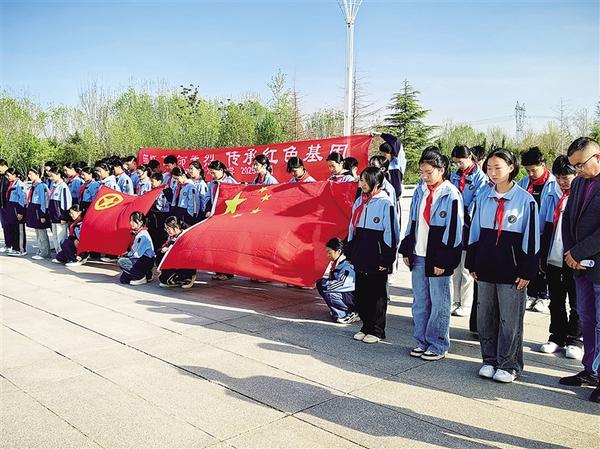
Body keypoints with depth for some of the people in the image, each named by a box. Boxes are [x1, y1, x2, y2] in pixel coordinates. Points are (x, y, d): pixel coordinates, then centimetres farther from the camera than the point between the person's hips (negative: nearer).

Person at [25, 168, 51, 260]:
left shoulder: (41, 186, -14)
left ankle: (44, 253, 5)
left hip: (39, 211, -9)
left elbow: (43, 201, -16)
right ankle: (40, 251, 23)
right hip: (33, 211, 9)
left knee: (42, 233, -1)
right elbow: (30, 200, 16)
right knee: (37, 233, 14)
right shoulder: (33, 186, 12)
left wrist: (42, 215, -17)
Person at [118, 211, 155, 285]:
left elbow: (138, 254, -20)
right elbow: (134, 250, 18)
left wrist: (128, 256, -5)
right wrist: (127, 255, 3)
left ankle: (140, 277, -9)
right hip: (140, 260, 9)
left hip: (146, 261, -9)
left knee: (121, 261, -20)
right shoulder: (137, 233, 11)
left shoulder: (143, 235, -19)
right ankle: (146, 274, 12)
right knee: (123, 279, 4)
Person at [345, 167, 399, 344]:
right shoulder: (359, 201, 12)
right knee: (360, 294, 12)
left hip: (377, 260, -7)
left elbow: (391, 233, -11)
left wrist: (386, 259, -13)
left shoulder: (385, 203, -10)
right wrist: (350, 253, 16)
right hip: (360, 259, 7)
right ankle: (366, 327, 26)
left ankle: (377, 331, 17)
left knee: (376, 295, 4)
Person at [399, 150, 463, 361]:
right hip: (417, 255, 6)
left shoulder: (451, 195, -10)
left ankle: (438, 346, 17)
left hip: (438, 258, -6)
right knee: (420, 302, 14)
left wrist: (444, 261, -15)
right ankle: (422, 341, 27)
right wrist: (407, 250, 10)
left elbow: (453, 229, -13)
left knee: (439, 304, 5)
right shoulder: (420, 191, 9)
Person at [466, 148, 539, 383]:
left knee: (510, 319, 4)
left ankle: (509, 364, 18)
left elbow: (531, 238, -5)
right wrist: (472, 264, 9)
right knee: (485, 317, 11)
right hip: (486, 268, 4)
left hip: (512, 270, -4)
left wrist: (527, 271, -8)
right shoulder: (483, 198, 8)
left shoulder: (525, 200, -5)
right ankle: (490, 360, 26)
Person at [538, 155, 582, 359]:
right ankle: (557, 337, 27)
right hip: (553, 259, 5)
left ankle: (574, 340, 22)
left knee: (576, 303, 9)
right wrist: (542, 256, 8)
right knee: (556, 301, 15)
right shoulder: (553, 196, 8)